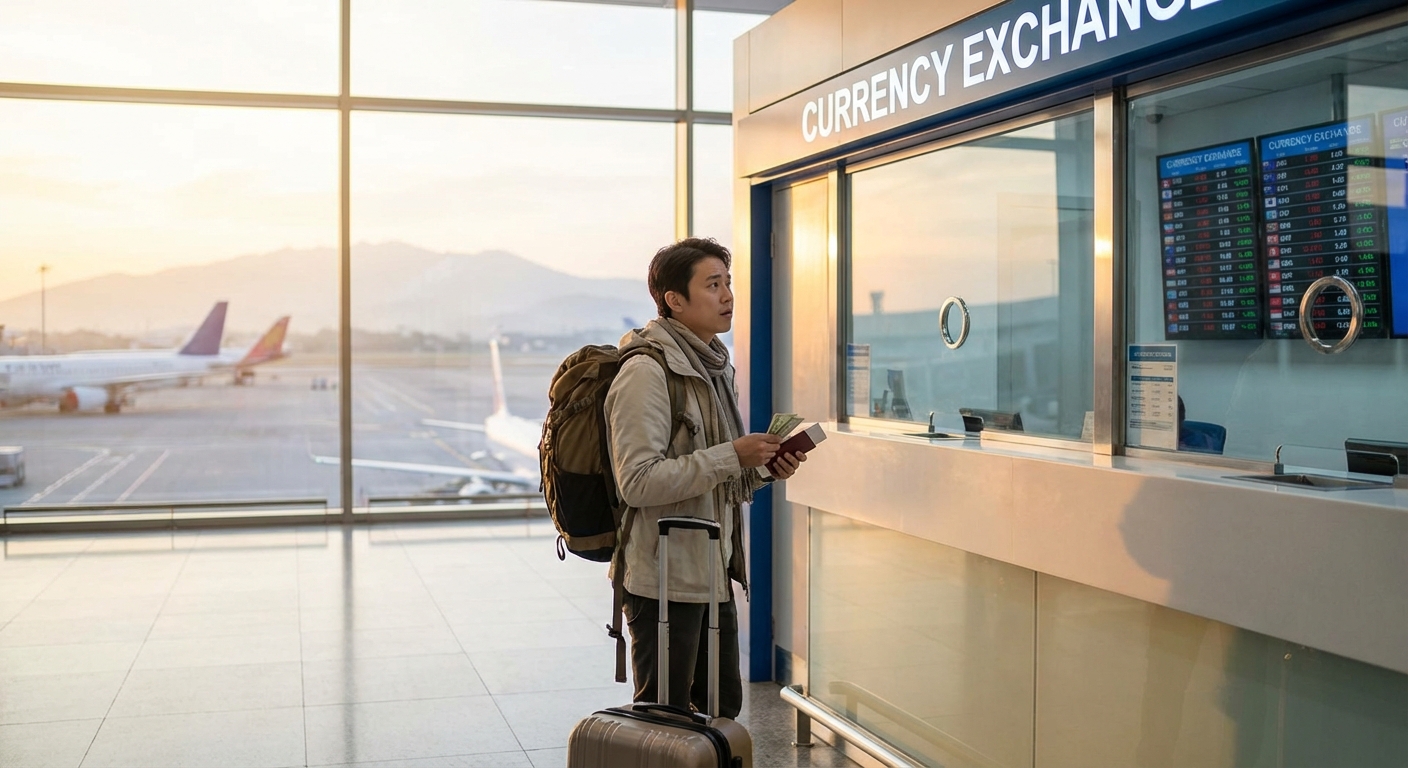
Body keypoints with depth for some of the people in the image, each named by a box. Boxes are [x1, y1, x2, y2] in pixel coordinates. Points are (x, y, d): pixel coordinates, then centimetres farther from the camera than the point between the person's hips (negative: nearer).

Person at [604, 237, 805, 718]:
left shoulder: (714, 367, 14)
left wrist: (763, 468, 1)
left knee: (723, 707, 18)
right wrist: (731, 458, -23)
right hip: (665, 581, -9)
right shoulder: (647, 372, -16)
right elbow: (638, 482, -24)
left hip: (713, 575, 9)